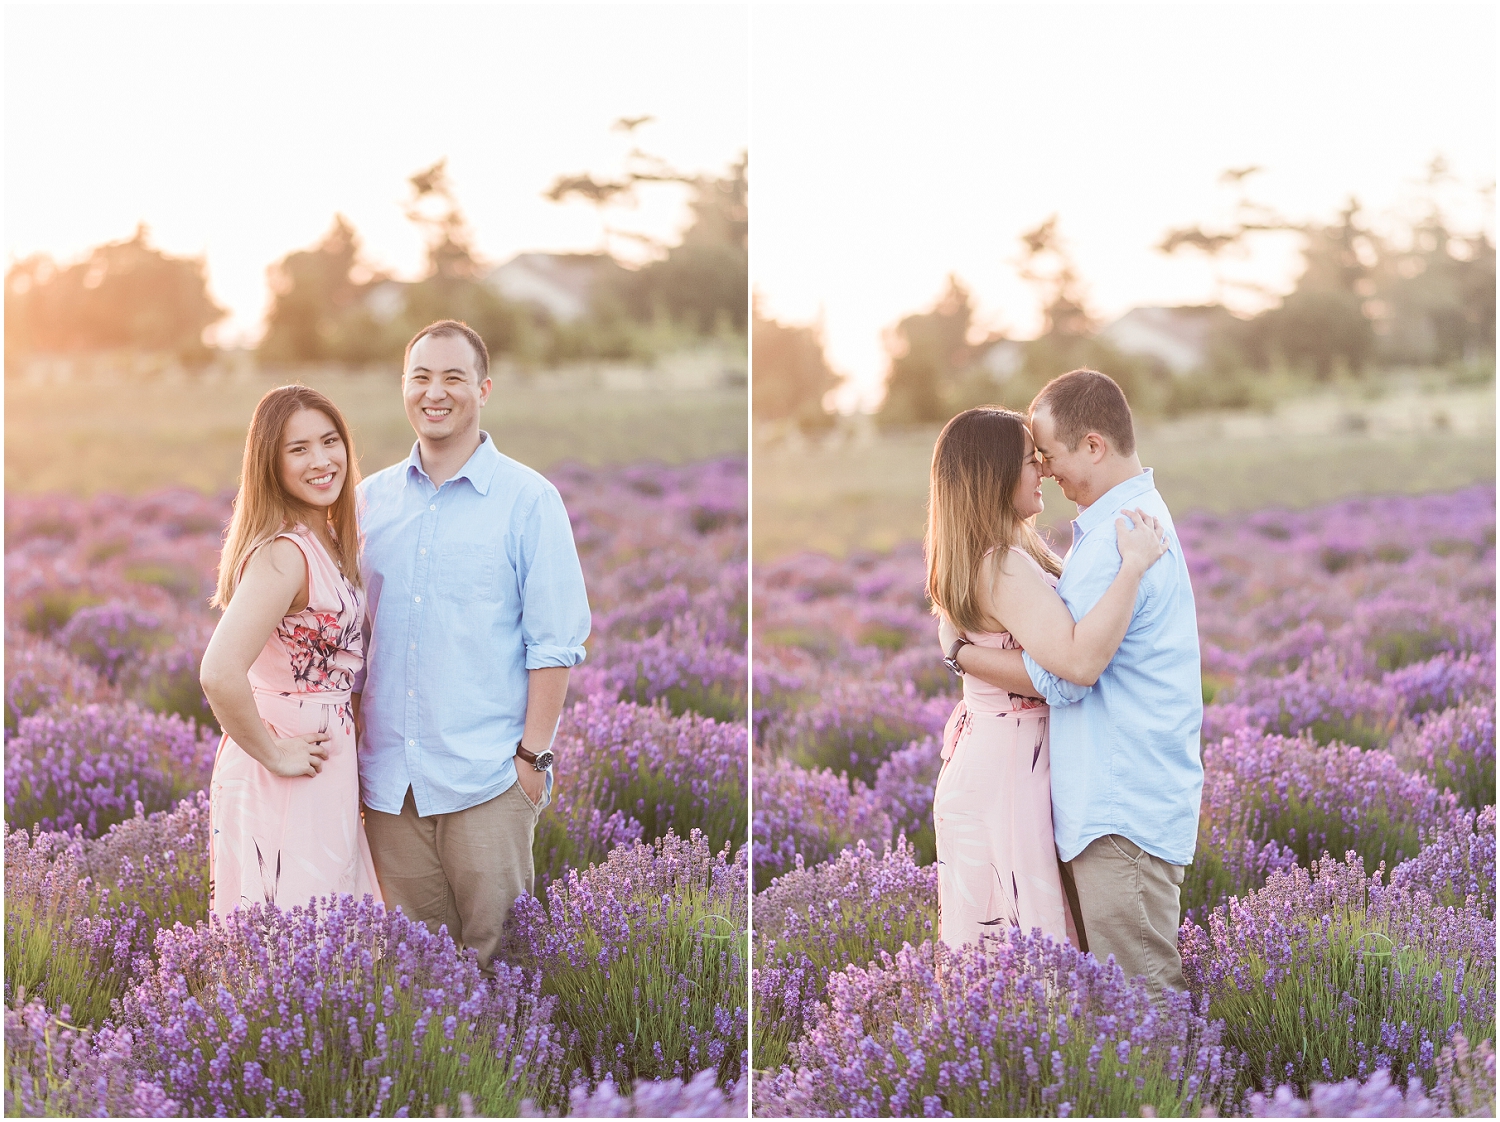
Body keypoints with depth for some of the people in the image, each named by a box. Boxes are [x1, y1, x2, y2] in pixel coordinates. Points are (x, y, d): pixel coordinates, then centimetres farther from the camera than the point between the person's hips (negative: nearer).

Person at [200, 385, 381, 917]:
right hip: (285, 787, -9)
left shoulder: (327, 541, 7)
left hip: (330, 774, 9)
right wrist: (273, 754, -19)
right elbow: (220, 675, -33)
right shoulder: (284, 554, -22)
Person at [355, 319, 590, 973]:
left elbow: (555, 641, -4)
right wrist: (350, 748, 9)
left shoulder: (529, 501, -2)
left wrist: (533, 754, -9)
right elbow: (352, 634, 16)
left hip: (486, 776, -4)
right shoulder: (370, 500, 10)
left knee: (495, 954, -2)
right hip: (389, 777, 4)